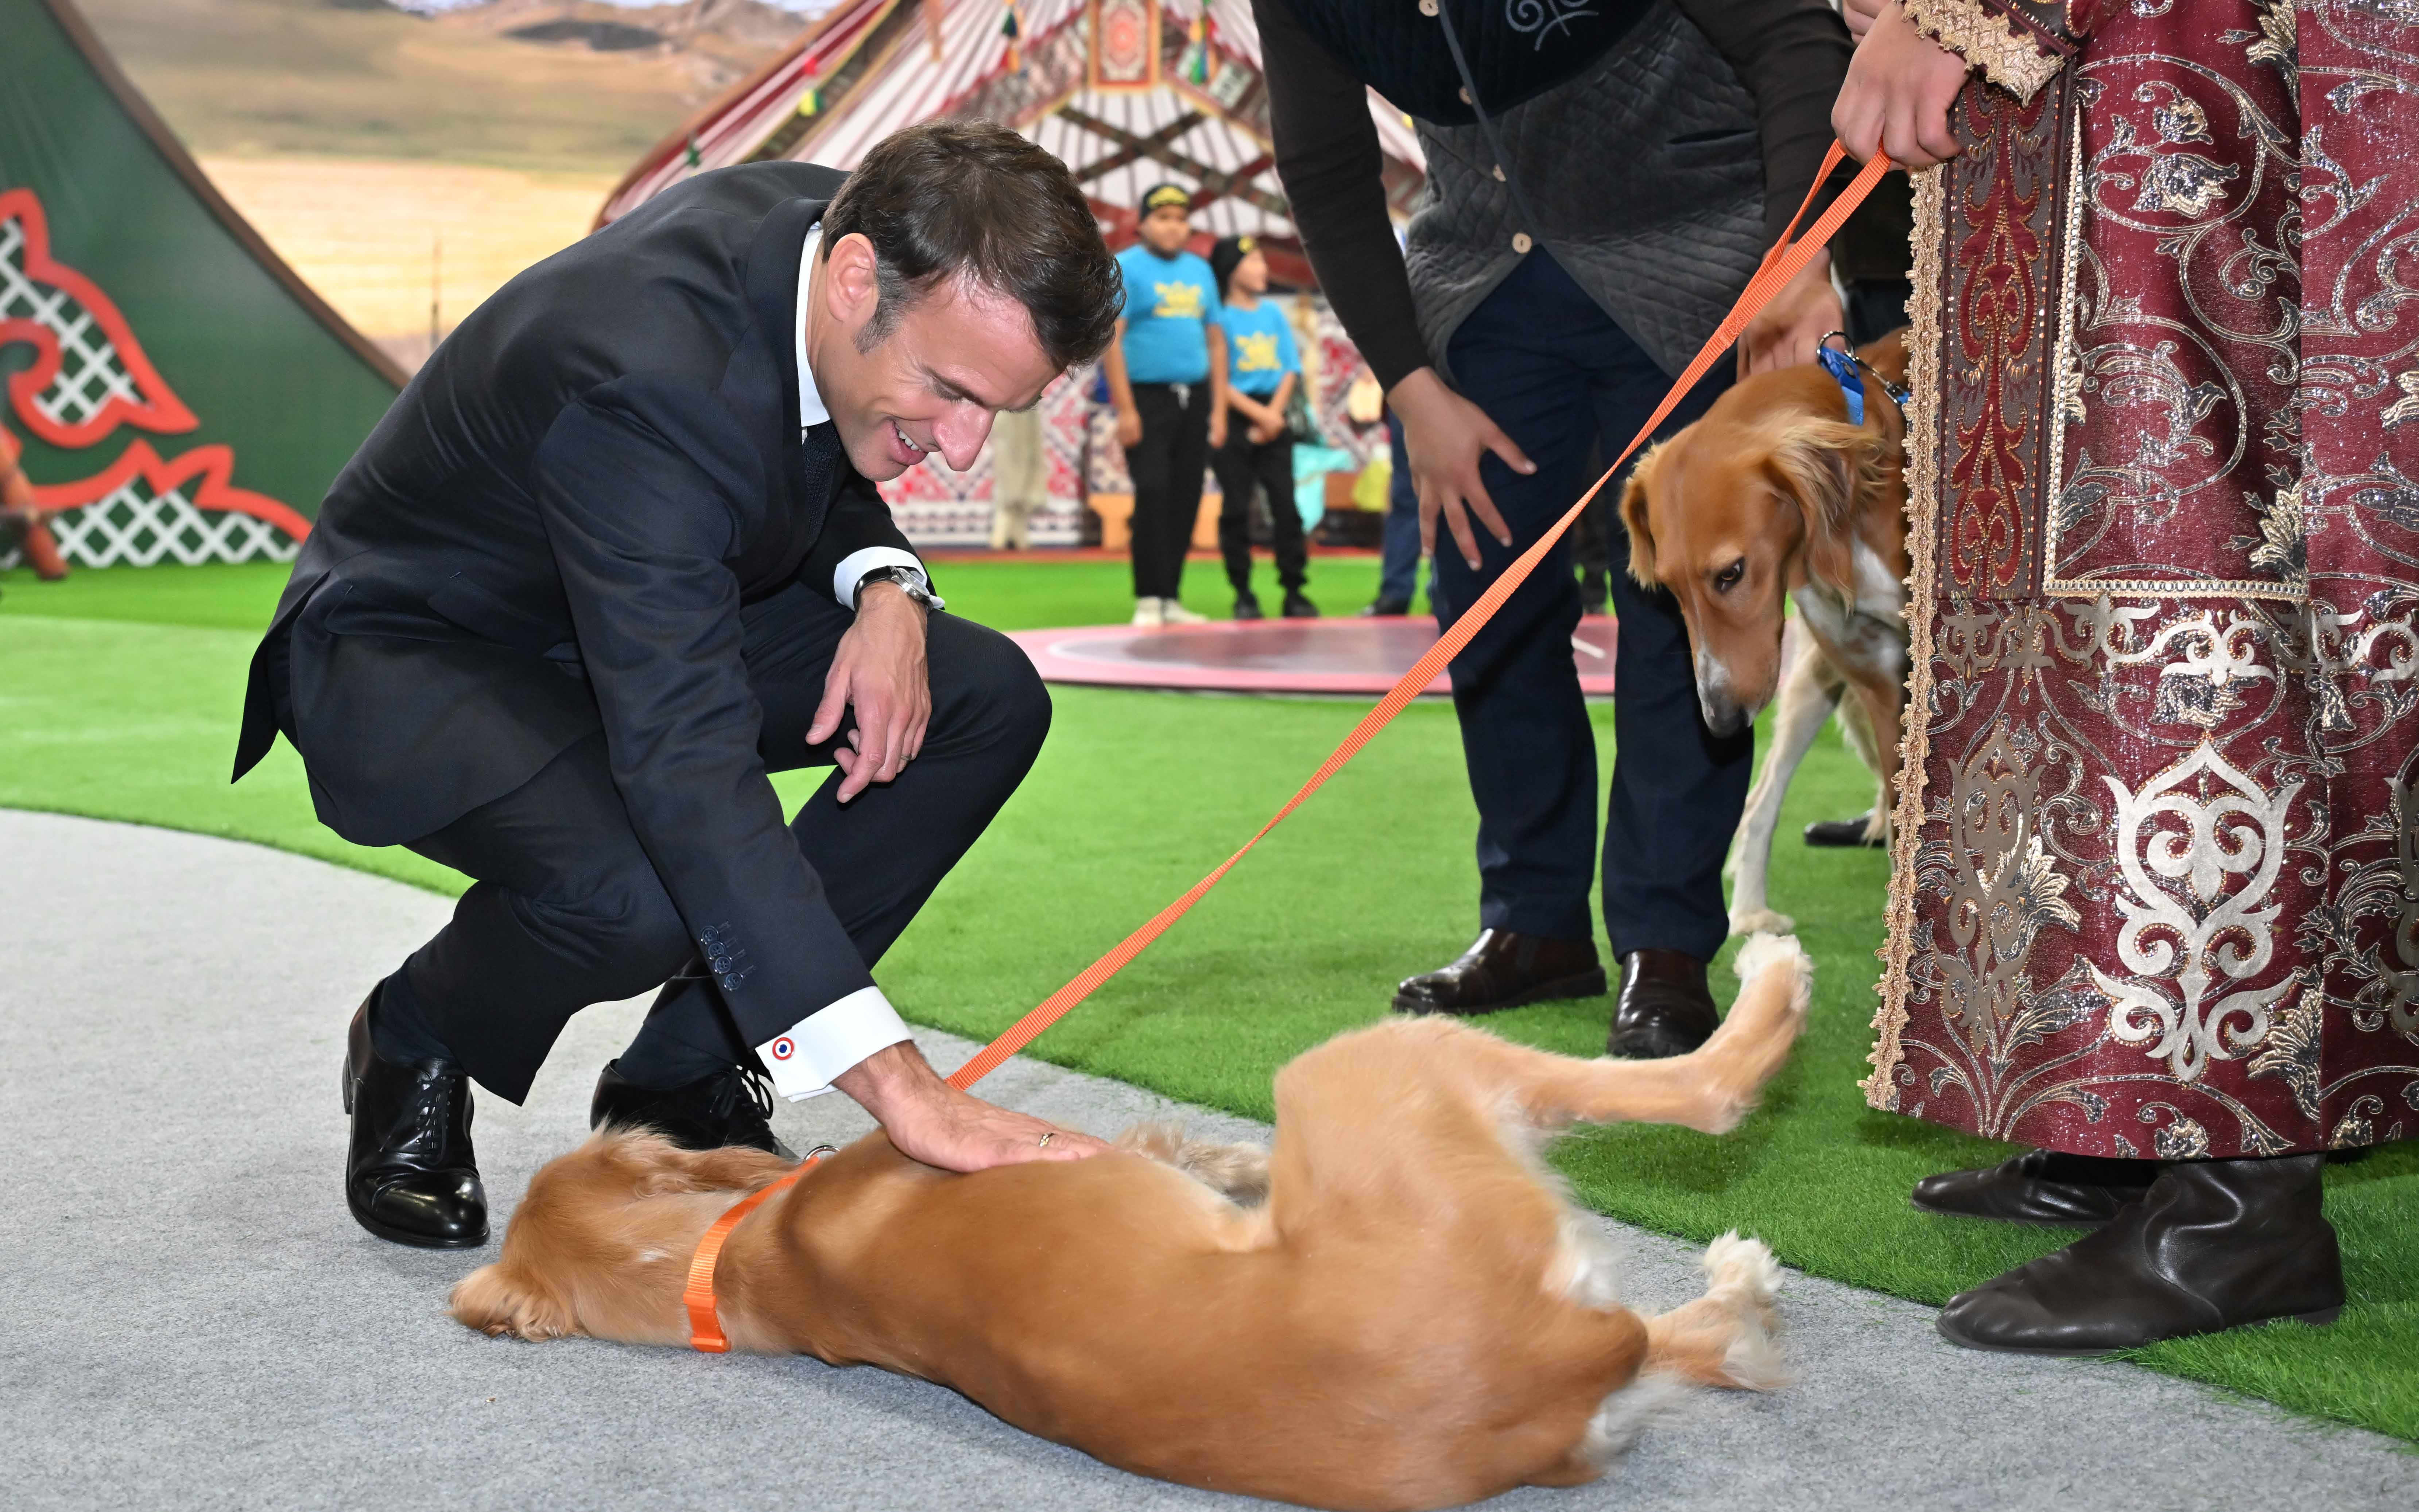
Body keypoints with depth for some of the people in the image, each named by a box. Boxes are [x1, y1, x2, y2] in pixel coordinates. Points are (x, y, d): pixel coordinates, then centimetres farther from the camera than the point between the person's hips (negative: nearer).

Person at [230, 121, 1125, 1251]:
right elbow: (687, 767, -47)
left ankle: (682, 1078, 1)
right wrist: (896, 1083, -53)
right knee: (636, 891, -38)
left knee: (989, 701, -7)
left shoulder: (855, 230, -14)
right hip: (413, 649, -8)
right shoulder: (648, 384, -39)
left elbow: (823, 469, 9)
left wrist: (884, 585, -16)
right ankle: (416, 1048, 0)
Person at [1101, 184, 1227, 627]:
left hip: (1194, 397, 6)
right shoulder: (1125, 267, -1)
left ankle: (1172, 598, 11)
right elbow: (1110, 339, -9)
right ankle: (1148, 599, -7)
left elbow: (1215, 342, 19)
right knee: (1153, 494, -12)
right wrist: (1125, 410, -15)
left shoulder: (1200, 271, 17)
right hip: (1147, 396, -6)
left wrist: (1219, 410, 11)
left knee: (1186, 500, 5)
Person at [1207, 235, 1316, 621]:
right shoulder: (1219, 316, -3)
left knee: (1286, 503, -2)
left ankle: (1295, 592, 2)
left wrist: (1275, 413, -5)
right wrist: (1258, 414, -13)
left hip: (1274, 416, 4)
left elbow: (1291, 369, 9)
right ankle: (1243, 595, 4)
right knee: (1236, 509, -3)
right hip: (1234, 419, -4)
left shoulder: (1274, 313, 12)